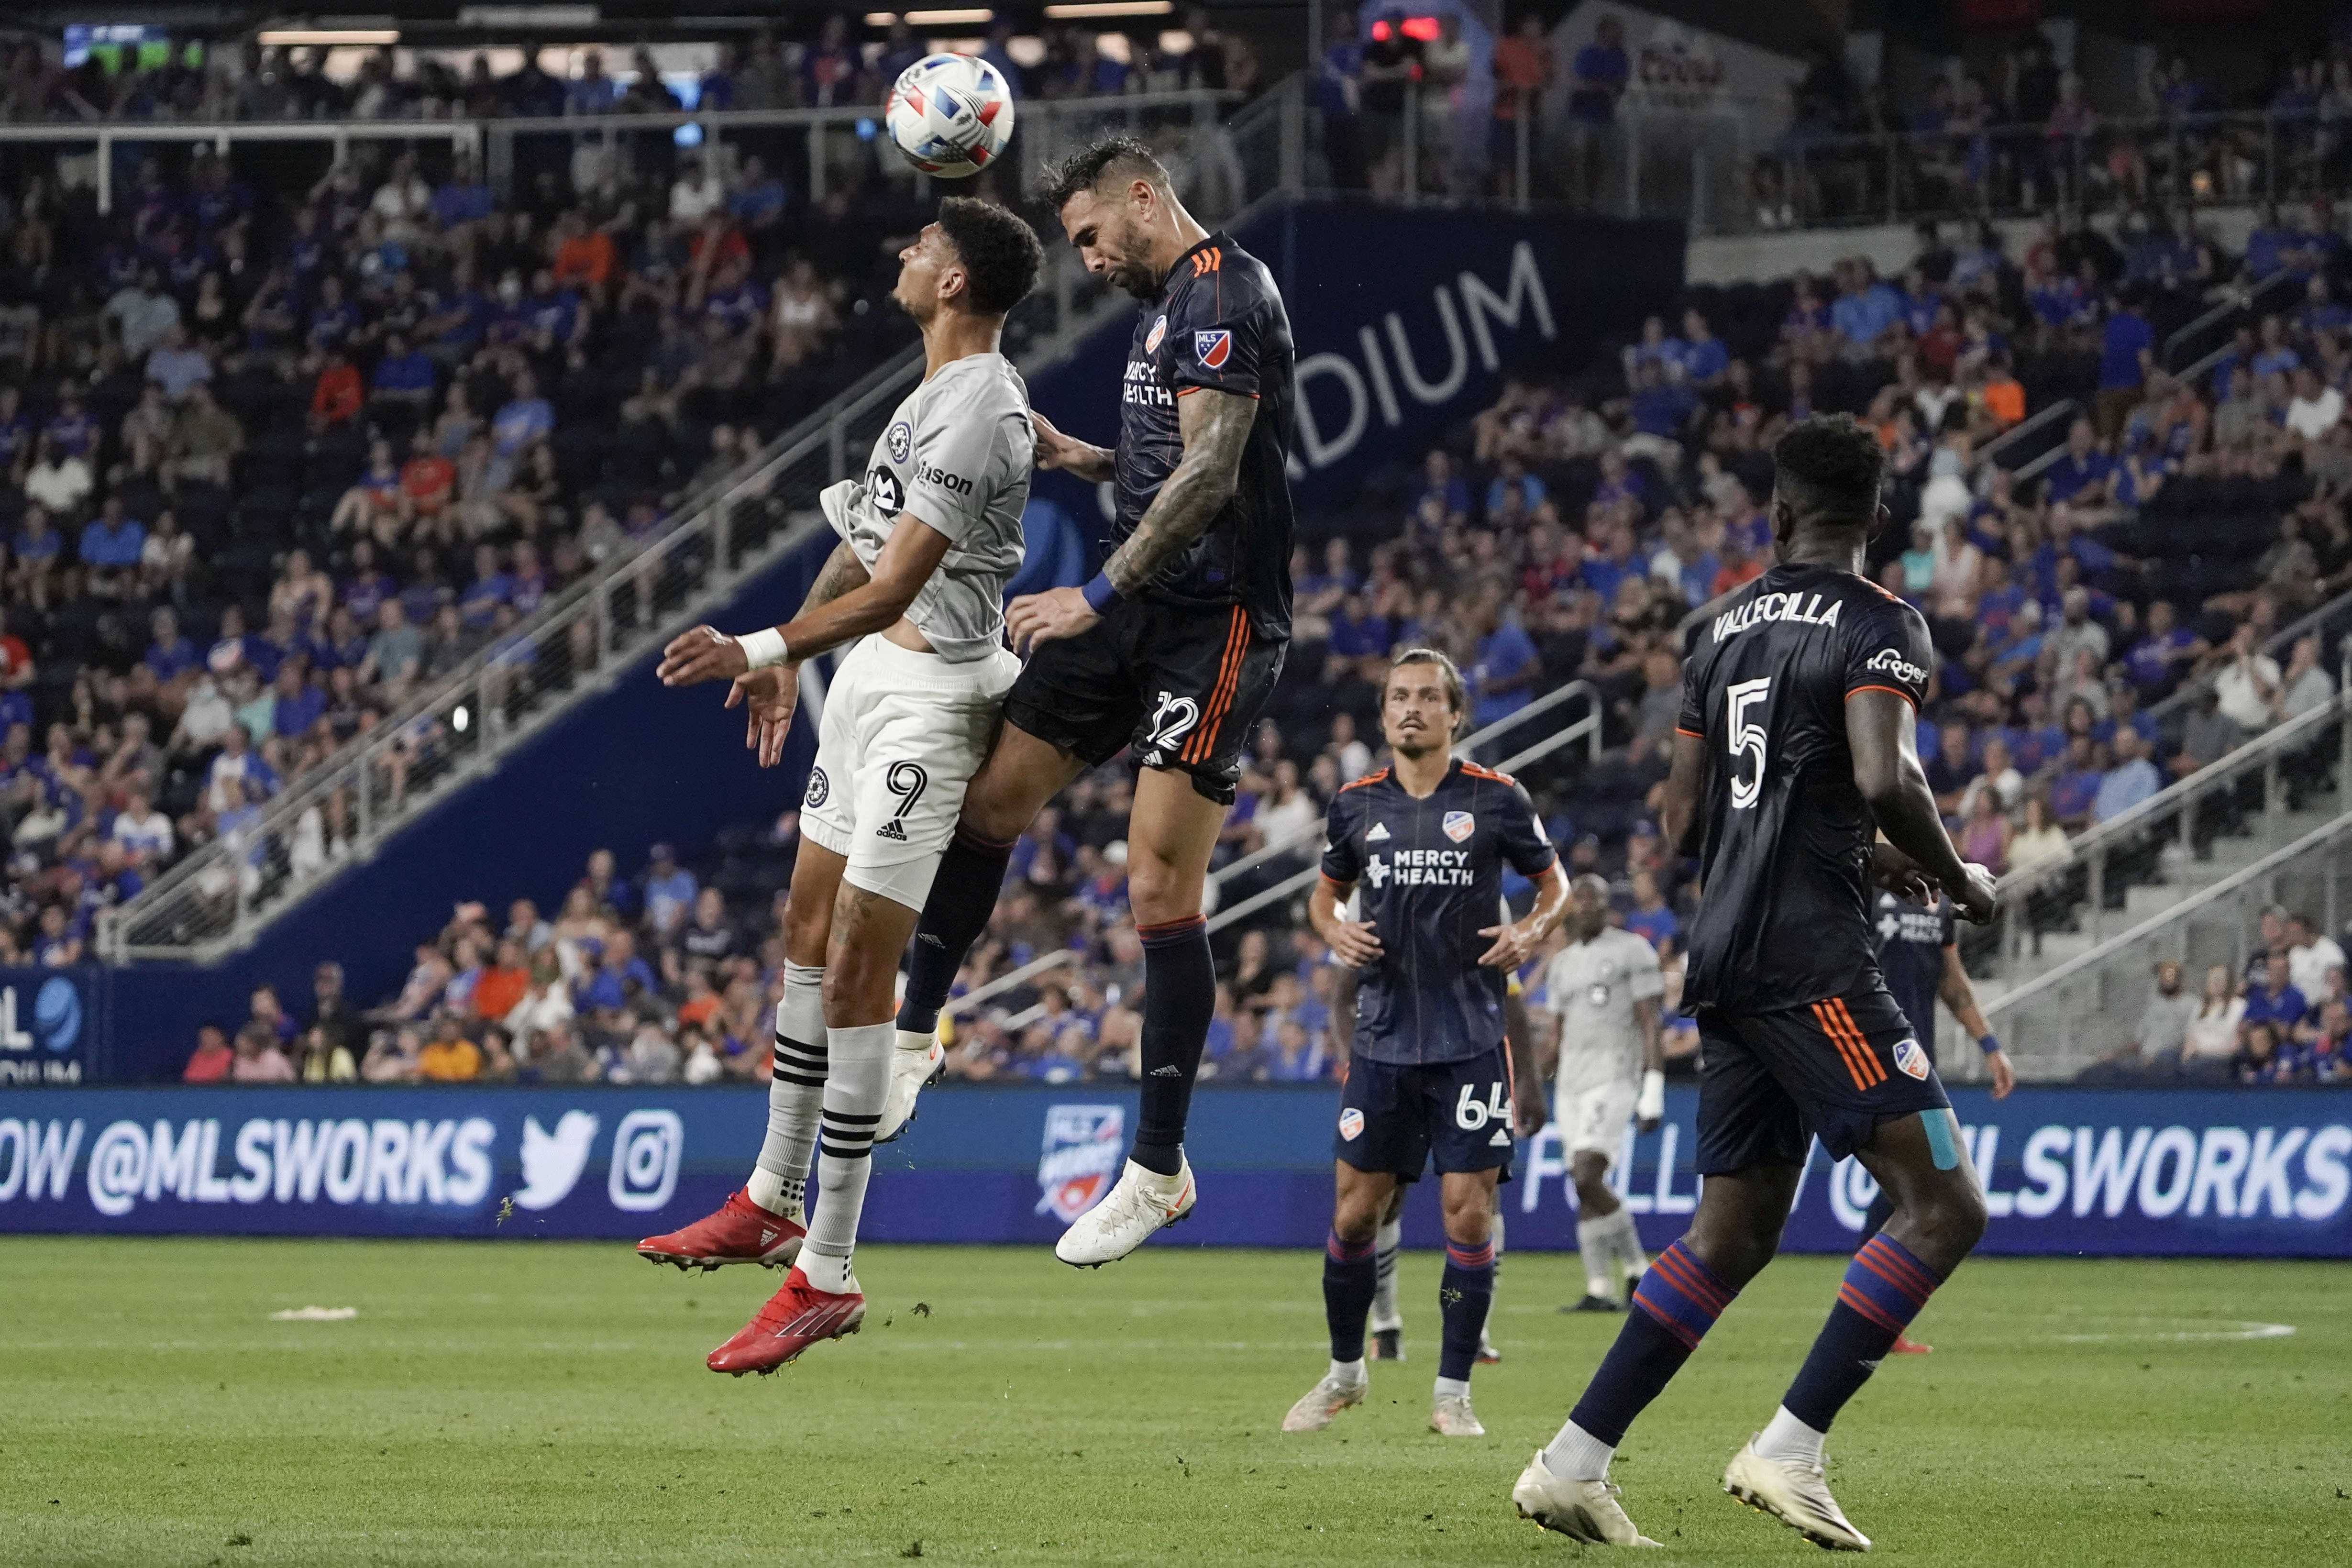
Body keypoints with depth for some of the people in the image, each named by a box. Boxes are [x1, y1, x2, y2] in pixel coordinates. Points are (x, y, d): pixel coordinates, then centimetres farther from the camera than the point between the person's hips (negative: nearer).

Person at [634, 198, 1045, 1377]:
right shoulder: (939, 392, 12)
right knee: (809, 937, 17)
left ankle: (828, 1276, -7)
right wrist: (790, 654, 31)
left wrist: (764, 648, -34)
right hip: (870, 674, 10)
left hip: (929, 691, -10)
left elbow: (896, 586, -27)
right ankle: (772, 1203, 29)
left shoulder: (980, 413, -20)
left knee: (855, 971, -10)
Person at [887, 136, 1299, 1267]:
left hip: (1215, 621, -9)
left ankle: (1159, 1170, -5)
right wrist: (1078, 459, 13)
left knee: (1160, 891, -11)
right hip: (1142, 613, 9)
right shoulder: (1165, 306, 20)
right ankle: (915, 1033, 24)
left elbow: (1211, 473, -21)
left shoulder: (1225, 293, -12)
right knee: (989, 799, 7)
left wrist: (1100, 596, -21)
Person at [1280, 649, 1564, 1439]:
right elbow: (1327, 894, 20)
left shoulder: (1497, 800, -1)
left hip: (1471, 1039, -2)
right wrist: (1335, 930, -2)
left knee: (1468, 1210, -6)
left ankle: (1453, 1391, 4)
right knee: (1355, 1210, 2)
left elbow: (1554, 883, 11)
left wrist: (1530, 931, -9)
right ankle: (1344, 1372, 22)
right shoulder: (1356, 805, 6)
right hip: (1383, 1038, 2)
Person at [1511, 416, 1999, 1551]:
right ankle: (1787, 1452, -15)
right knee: (1943, 1206, -7)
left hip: (1724, 960, 8)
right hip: (1811, 957, -8)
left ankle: (1571, 1465, 10)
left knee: (1734, 1232, 14)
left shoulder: (1724, 628, 16)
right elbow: (1883, 779, -22)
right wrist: (1955, 879, -3)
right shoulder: (1877, 626, -6)